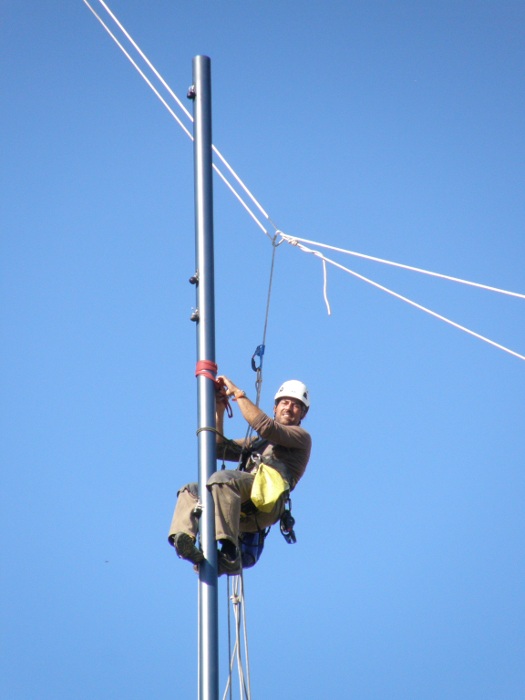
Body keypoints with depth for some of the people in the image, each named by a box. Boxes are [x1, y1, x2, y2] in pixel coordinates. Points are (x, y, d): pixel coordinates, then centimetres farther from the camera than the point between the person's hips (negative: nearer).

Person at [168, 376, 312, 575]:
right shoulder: (256, 443, 38)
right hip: (246, 511, 7)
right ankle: (184, 539, -35)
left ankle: (230, 553, -44)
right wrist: (219, 412, 21)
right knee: (190, 490, -7)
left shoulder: (301, 437, 16)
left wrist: (238, 393, 3)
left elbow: (266, 426, -3)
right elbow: (219, 449, 31)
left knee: (223, 478, -32)